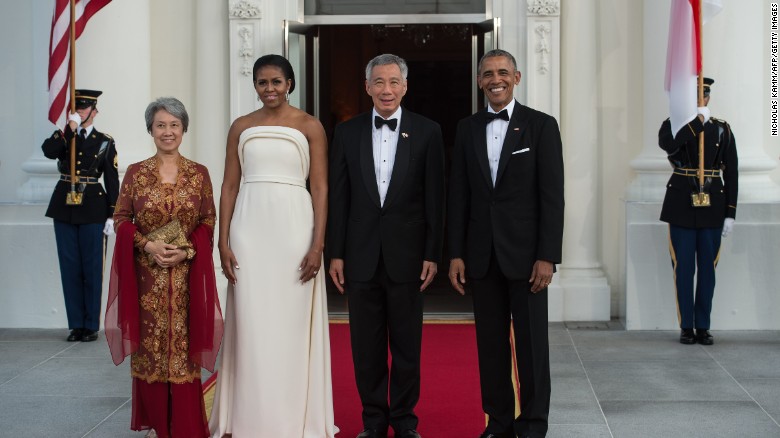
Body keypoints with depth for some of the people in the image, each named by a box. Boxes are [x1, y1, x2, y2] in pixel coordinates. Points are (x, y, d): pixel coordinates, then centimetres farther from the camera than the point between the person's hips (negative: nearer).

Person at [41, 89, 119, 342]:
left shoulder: (105, 142, 4)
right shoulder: (63, 136, 9)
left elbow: (112, 181, 2)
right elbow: (48, 151, -14)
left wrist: (111, 216, -4)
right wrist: (69, 129, -17)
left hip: (93, 209, -2)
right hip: (64, 207, 2)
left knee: (92, 268, 1)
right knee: (70, 267, 4)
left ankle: (91, 325, 8)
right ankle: (76, 325, 11)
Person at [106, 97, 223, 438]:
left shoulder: (199, 173, 4)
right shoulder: (135, 173, 4)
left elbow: (209, 221, 3)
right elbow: (120, 219, 3)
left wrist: (186, 250, -13)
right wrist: (148, 246, -13)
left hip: (187, 274, 0)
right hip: (147, 274, 0)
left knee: (184, 345, 0)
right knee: (150, 346, 4)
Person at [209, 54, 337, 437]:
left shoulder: (310, 126, 3)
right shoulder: (241, 126, 10)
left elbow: (320, 188, -1)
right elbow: (229, 186, 8)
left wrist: (318, 244, -10)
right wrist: (223, 241, 0)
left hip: (294, 228, -2)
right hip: (249, 228, 2)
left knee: (293, 324, 2)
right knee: (251, 324, 4)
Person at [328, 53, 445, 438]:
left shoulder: (427, 131, 0)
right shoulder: (347, 132, 5)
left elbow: (435, 198, 0)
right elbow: (338, 197, 5)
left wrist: (432, 254, -5)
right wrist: (335, 253, 1)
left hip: (406, 254, -1)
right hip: (361, 254, 1)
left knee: (407, 344, 6)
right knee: (366, 345, 8)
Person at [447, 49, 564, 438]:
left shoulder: (541, 126, -2)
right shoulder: (467, 129, 9)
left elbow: (552, 197, -6)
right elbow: (458, 196, 8)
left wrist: (547, 256, -12)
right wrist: (456, 254, 2)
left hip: (525, 252, -3)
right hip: (481, 255, 3)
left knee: (531, 341, 3)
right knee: (491, 343, 8)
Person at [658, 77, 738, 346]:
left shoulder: (722, 130, 6)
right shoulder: (673, 125, 3)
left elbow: (731, 173, 4)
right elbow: (668, 144, -22)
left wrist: (730, 213, -1)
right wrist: (698, 121, -18)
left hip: (712, 205, 1)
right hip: (682, 205, -1)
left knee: (707, 268, 5)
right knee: (683, 268, 2)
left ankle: (703, 327, 13)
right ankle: (686, 327, 10)